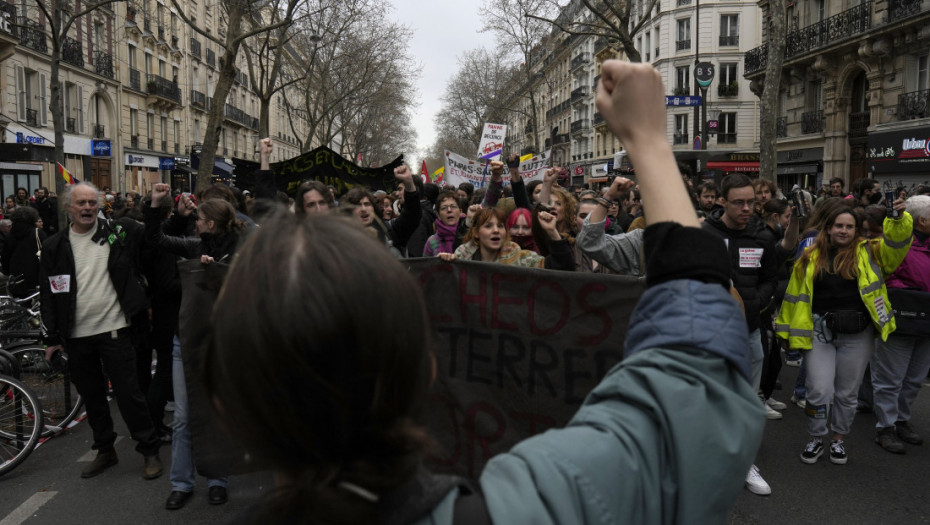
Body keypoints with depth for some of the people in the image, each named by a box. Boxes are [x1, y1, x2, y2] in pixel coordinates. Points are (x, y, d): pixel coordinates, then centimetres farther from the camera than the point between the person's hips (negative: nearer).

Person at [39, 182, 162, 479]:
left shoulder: (117, 233, 0)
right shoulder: (54, 247, 4)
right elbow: (48, 295, 5)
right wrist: (52, 338, 2)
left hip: (113, 329, -3)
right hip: (76, 336, 3)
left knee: (128, 393, -1)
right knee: (92, 396, 14)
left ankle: (150, 450, 12)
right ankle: (105, 451, 31)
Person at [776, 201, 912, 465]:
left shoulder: (869, 253, 5)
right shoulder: (811, 257, 4)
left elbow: (897, 243, -12)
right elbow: (796, 295, 7)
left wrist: (899, 218, -30)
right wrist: (787, 330, 7)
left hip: (857, 334, 1)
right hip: (820, 332, 0)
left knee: (847, 393, 11)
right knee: (819, 391, -3)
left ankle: (839, 440, 30)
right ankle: (816, 440, 18)